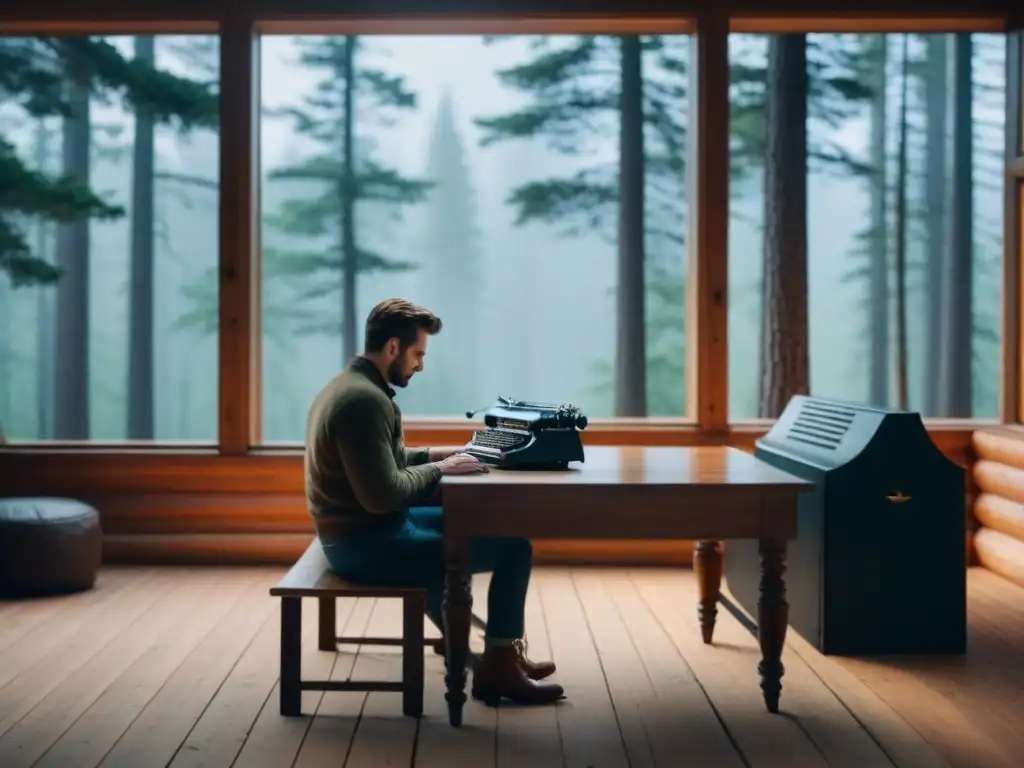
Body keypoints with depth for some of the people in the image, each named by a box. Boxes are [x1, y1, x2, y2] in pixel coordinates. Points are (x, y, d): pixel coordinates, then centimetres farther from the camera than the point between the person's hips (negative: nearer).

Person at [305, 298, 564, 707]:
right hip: (366, 545, -11)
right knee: (514, 547, -10)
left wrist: (432, 455, 8)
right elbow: (383, 494, -28)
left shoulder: (348, 384, 9)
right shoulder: (365, 400, -23)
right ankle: (498, 667, 3)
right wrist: (440, 469, -15)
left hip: (357, 531, 11)